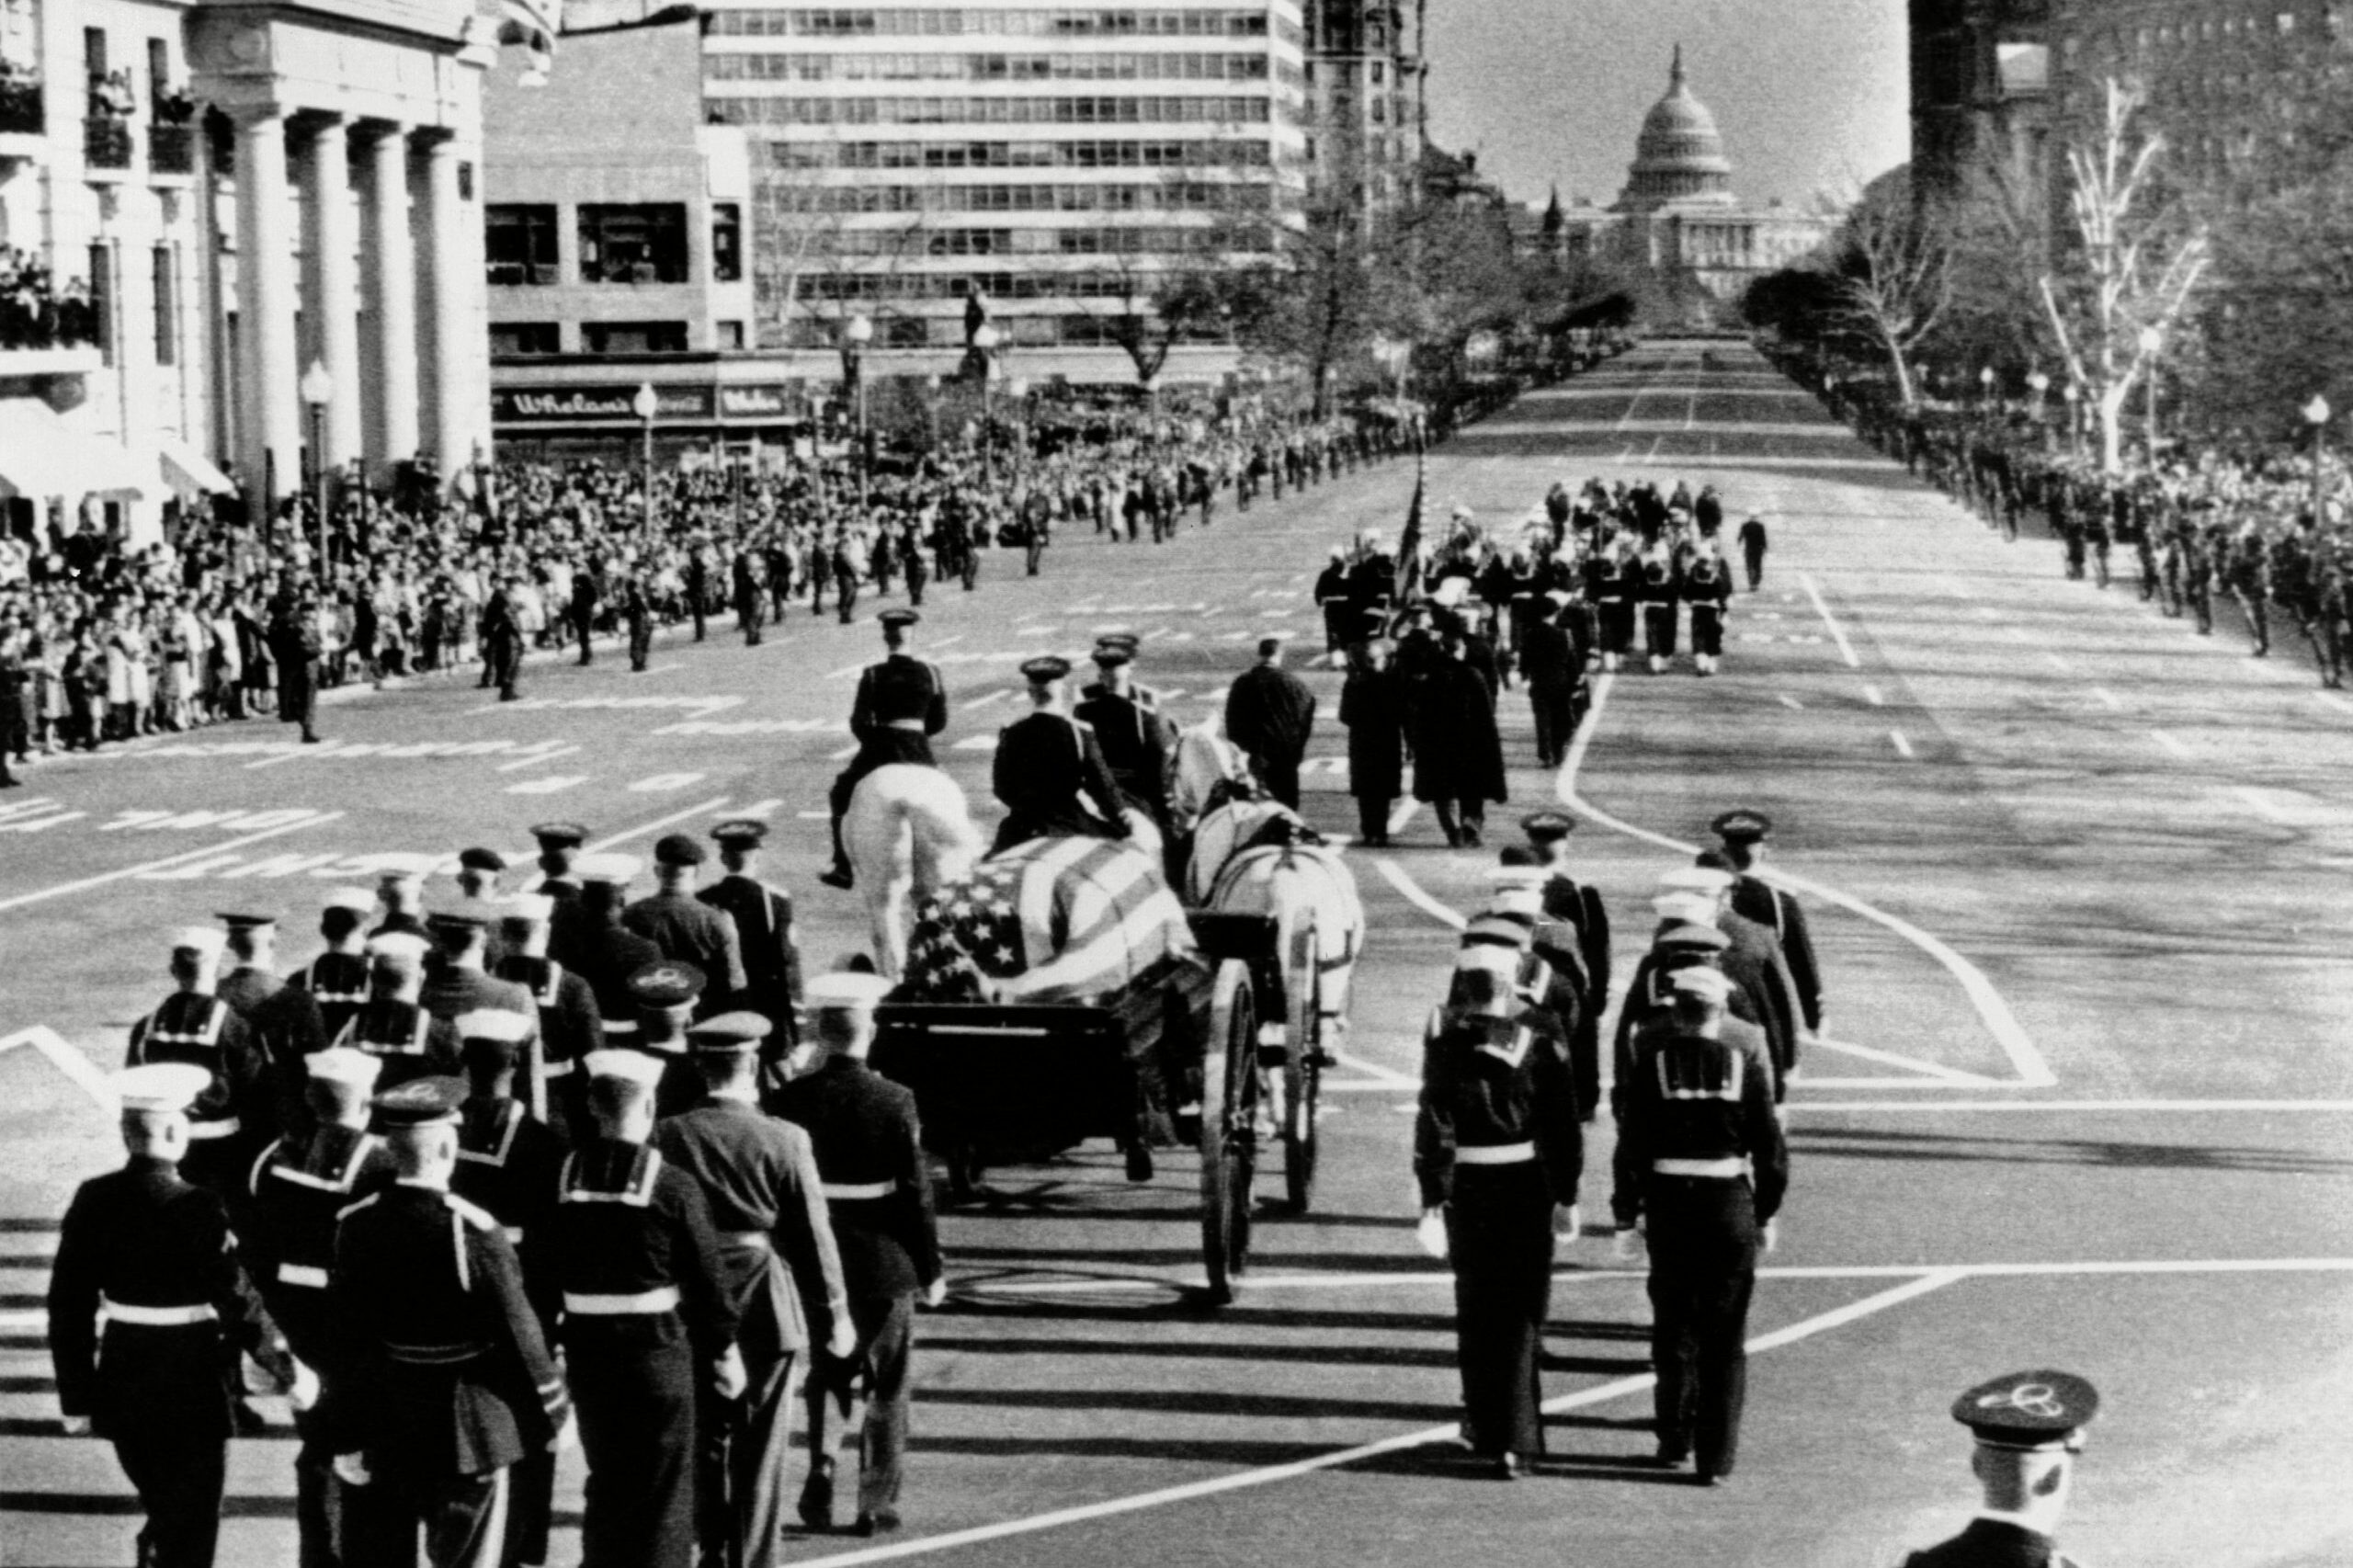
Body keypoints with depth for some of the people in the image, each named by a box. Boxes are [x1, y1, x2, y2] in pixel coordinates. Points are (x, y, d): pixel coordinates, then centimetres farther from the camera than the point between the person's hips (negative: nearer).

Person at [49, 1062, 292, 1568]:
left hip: (121, 1387, 5)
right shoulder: (197, 1210, -19)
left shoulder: (93, 1202, -5)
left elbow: (68, 1307, 0)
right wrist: (286, 1368, 0)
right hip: (190, 1391, -5)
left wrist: (76, 1398, 8)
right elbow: (238, 1302, -14)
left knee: (163, 1513, 25)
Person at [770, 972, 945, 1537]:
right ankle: (876, 1502, 11)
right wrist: (931, 1269, 0)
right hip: (885, 1264, -2)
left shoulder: (791, 1100, -7)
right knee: (886, 1388, 10)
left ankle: (822, 1463, -4)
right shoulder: (893, 1101, -12)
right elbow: (915, 1193, -10)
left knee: (827, 1373, 17)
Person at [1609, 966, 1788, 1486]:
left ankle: (1675, 1439, 25)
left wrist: (1626, 1218, 0)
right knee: (1724, 1340, 7)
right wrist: (1766, 1216, 11)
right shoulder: (1744, 1068, -3)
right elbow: (1771, 1151, -1)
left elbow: (1631, 1148, -7)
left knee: (1674, 1327, 17)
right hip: (1731, 1208, 0)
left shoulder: (1651, 1065, -5)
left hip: (1669, 1208, 0)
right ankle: (1716, 1458, 6)